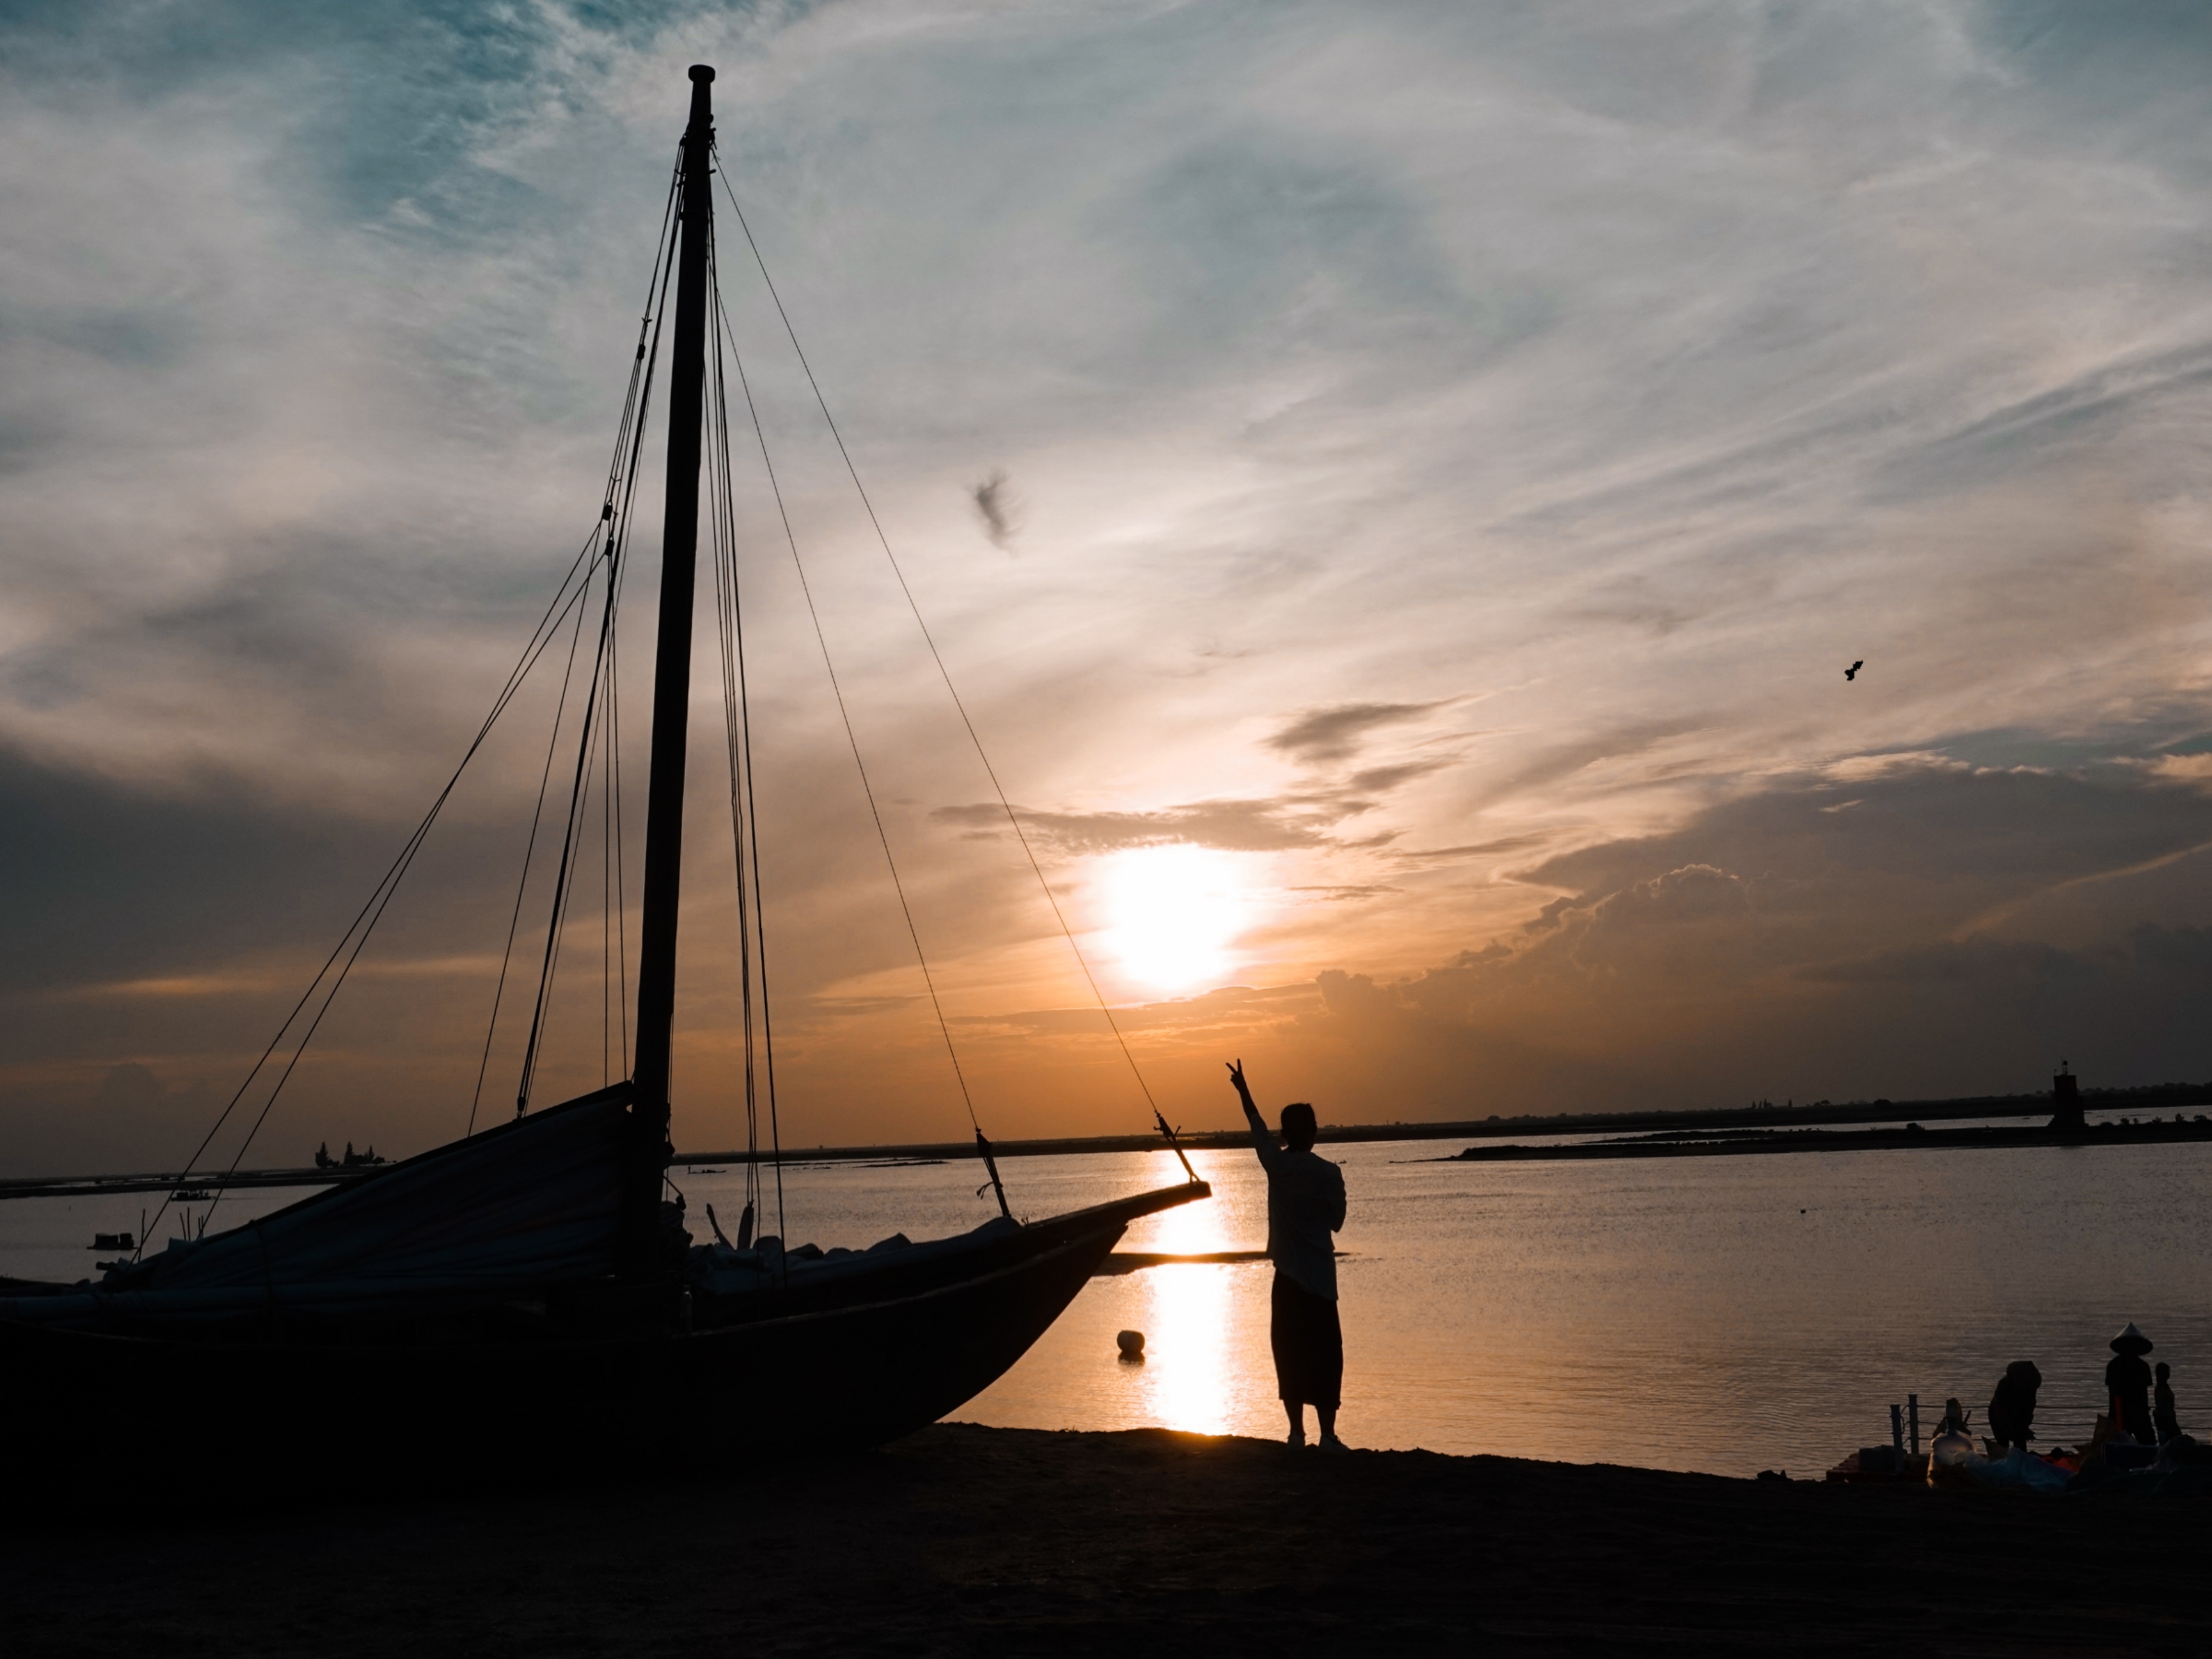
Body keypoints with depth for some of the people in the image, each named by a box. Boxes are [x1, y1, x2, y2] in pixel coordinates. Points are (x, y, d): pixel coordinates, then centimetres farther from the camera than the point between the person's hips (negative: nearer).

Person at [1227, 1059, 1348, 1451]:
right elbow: (1337, 1220, 4)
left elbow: (1258, 1128, 16)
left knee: (1289, 1354, 7)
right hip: (1320, 1276, -2)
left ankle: (1297, 1432, 8)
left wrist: (1243, 1091, 31)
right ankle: (1327, 1435, -3)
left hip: (1288, 1275, 2)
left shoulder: (1276, 1164, -1)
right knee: (1324, 1356, 0)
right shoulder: (1329, 1173, -6)